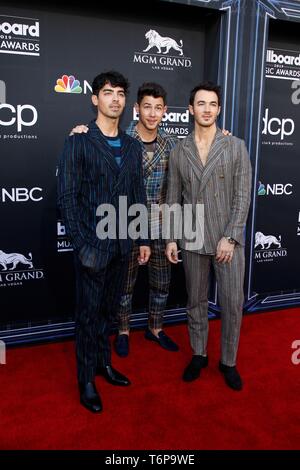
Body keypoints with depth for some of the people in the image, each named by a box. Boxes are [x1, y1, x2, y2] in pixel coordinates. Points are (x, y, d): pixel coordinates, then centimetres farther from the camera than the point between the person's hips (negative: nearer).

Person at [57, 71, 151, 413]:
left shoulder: (132, 146, 11)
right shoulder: (78, 142, -6)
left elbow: (138, 195, 13)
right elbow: (67, 197, -10)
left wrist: (143, 239, 11)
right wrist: (82, 243, -15)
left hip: (122, 245, 5)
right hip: (92, 245, -5)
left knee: (109, 309, 16)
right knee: (89, 313, 6)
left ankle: (103, 362, 35)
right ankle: (86, 381, 21)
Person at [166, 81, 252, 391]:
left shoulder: (236, 147, -1)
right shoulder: (179, 152, 6)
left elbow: (242, 196, -5)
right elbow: (173, 199, 8)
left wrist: (230, 238, -12)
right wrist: (170, 238, 2)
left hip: (228, 239, -2)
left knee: (233, 303, 2)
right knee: (196, 302, 12)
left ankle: (228, 361, 21)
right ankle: (198, 355, 30)